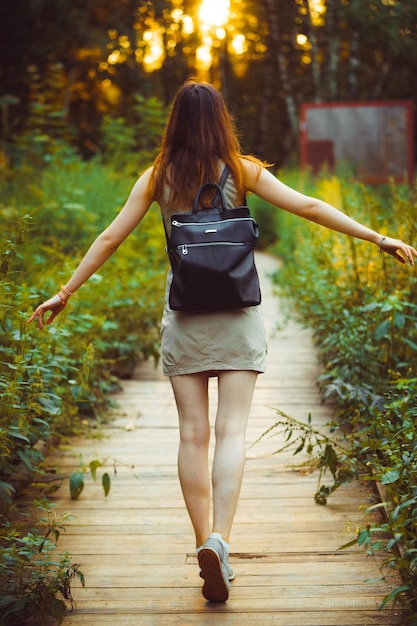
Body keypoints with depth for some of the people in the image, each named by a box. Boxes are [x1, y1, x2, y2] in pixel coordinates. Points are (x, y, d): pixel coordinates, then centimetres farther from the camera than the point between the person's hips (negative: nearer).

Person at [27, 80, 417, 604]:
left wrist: (64, 293, 10)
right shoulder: (241, 171, 0)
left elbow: (110, 237, 2)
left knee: (193, 433, 6)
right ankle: (219, 540, -18)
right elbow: (309, 208, -4)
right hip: (236, 316, -1)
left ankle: (205, 546, 8)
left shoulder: (158, 177, 3)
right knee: (231, 431, -3)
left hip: (183, 317, 1)